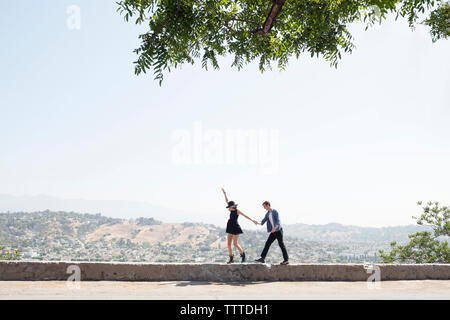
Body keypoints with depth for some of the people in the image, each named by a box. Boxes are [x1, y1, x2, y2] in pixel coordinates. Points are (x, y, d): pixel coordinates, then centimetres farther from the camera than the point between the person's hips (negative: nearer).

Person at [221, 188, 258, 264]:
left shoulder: (237, 211, -7)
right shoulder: (232, 210, 11)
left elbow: (246, 216, -7)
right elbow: (227, 201, 14)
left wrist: (253, 220, -11)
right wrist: (224, 194, 10)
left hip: (236, 229, -8)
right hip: (231, 229, 8)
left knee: (235, 244, -10)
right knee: (229, 243, 1)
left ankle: (243, 255, 9)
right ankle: (231, 259, 6)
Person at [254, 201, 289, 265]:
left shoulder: (275, 212, -9)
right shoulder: (267, 214, 11)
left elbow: (278, 221, -16)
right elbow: (263, 222, 7)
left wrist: (274, 228, -29)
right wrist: (258, 223, -14)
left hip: (278, 230, -7)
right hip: (273, 232, 7)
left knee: (281, 244, -6)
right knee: (267, 243, 3)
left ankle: (286, 260, -1)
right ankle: (262, 258, 6)